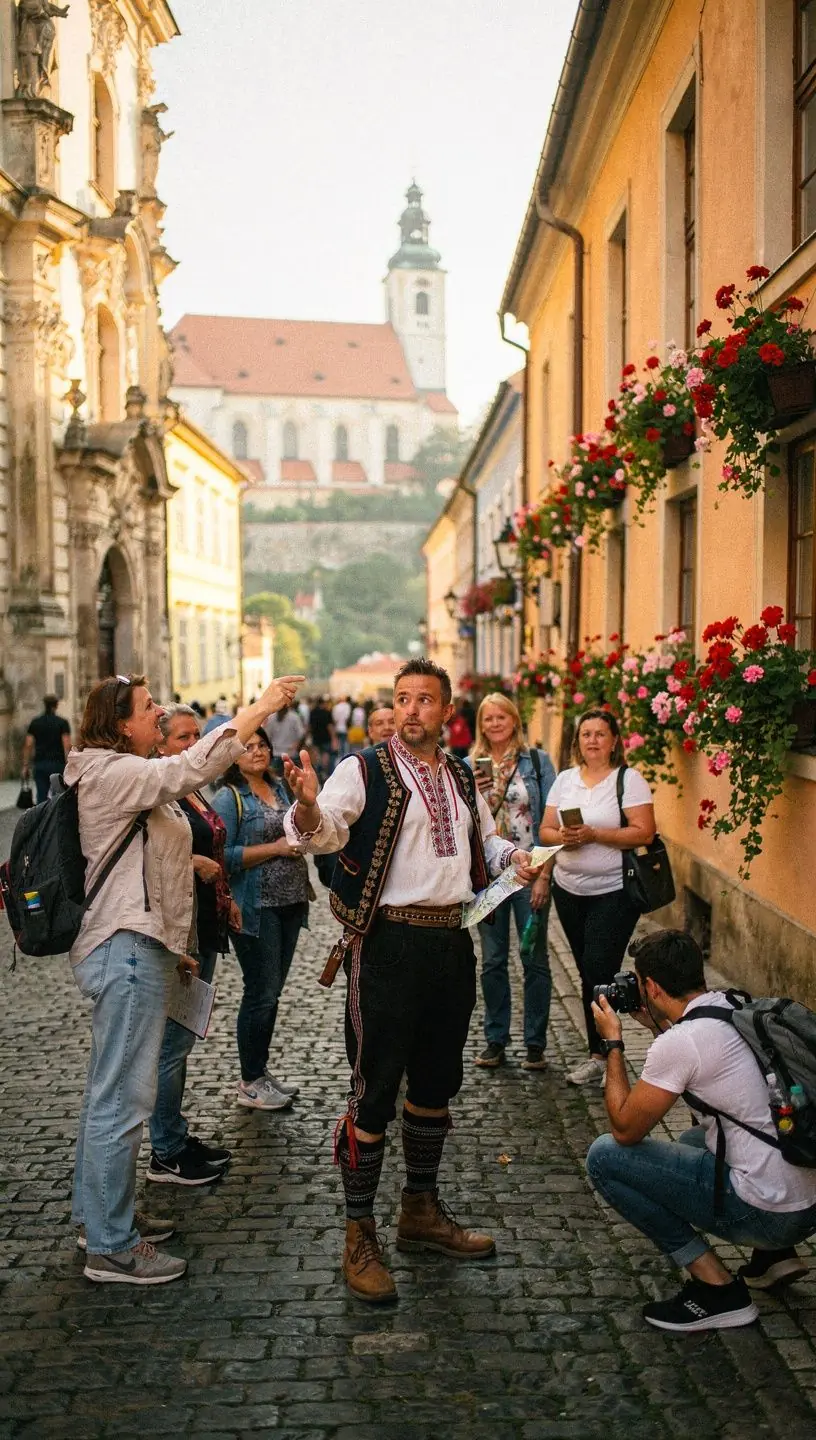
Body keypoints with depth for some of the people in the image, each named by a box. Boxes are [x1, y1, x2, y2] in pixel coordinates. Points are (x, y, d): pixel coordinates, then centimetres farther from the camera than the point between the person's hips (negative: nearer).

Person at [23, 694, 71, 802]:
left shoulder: (35, 722, 7)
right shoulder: (62, 723, -1)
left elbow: (28, 745, 3)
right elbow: (67, 745, -9)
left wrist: (26, 765, 7)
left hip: (39, 764, 2)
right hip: (57, 764, -2)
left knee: (41, 794, 2)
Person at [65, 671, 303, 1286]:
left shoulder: (127, 776, 19)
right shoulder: (111, 773, -14)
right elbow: (191, 768, -31)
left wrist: (168, 945, 24)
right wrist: (261, 708, -27)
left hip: (137, 946, 11)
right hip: (127, 951, -11)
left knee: (108, 1091, 17)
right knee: (123, 1097, -7)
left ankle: (101, 1217, 28)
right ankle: (111, 1248, 0)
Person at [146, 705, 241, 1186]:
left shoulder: (194, 791, 14)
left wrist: (226, 898, 20)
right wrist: (193, 862, -22)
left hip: (204, 928, 10)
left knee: (183, 1038, 16)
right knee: (174, 1041, -3)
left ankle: (177, 1137, 26)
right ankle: (166, 1155, 6)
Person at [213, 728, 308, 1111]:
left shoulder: (278, 787, 12)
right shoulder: (229, 797, -9)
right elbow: (222, 856, -17)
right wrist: (275, 848, -18)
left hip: (289, 903, 7)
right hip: (256, 908, -7)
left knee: (271, 991, 14)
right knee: (260, 993, -2)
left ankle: (260, 1072, 25)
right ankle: (250, 1084, 9)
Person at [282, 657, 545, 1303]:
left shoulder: (462, 778, 12)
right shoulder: (364, 771, -8)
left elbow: (485, 840, 27)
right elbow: (321, 831, -23)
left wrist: (512, 855, 5)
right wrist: (308, 804, -46)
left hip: (452, 941, 7)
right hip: (389, 943, -7)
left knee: (436, 1082, 18)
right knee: (375, 1090, -3)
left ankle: (422, 1211, 35)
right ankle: (360, 1237, 9)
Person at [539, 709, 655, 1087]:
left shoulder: (629, 779, -6)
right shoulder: (564, 780, 10)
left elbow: (644, 832, -14)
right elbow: (545, 830, 10)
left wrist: (594, 834, -21)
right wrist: (562, 837, -13)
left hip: (613, 892, -5)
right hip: (569, 890, 5)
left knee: (598, 971, -11)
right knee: (589, 975, 9)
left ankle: (600, 1055, 1)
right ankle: (600, 1055, 18)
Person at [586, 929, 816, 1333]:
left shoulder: (680, 1041, -17)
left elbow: (625, 1129, -6)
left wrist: (613, 1043, 3)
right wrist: (659, 1027, 19)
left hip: (768, 1213, -9)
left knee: (604, 1156, -4)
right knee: (694, 1140, 34)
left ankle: (717, 1288, -1)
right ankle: (774, 1254, 20)